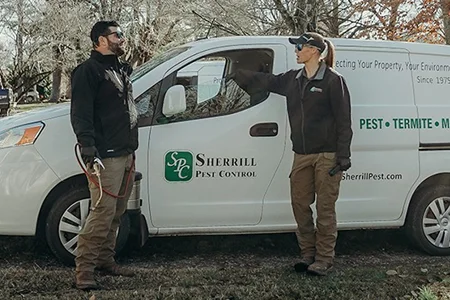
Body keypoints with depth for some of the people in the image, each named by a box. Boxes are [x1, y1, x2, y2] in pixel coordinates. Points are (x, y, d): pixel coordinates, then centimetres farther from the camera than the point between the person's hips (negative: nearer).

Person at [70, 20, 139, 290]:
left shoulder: (120, 69, 22)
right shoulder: (88, 70, -7)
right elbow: (80, 113, -15)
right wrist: (87, 145, -28)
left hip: (126, 154, 9)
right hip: (106, 156, -9)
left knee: (116, 214, 13)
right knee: (102, 213, -12)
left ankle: (105, 259, 23)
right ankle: (85, 270, -6)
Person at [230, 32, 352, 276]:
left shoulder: (333, 81, -8)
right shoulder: (293, 79, 11)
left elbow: (343, 120, -9)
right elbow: (268, 81, 26)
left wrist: (343, 156, -14)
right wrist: (238, 75, 27)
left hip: (327, 155, -7)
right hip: (302, 155, 7)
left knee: (325, 208, -1)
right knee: (299, 204, 9)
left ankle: (324, 259, 10)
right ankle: (308, 254, 22)